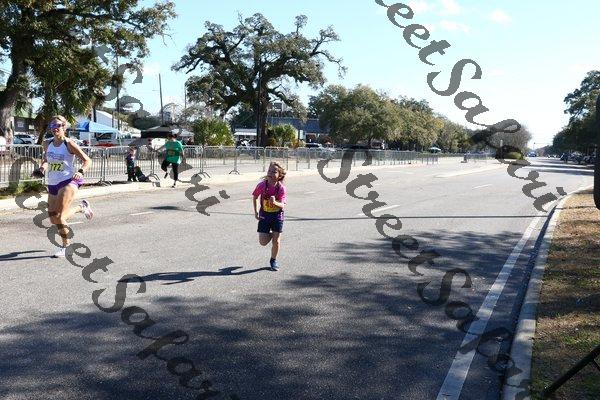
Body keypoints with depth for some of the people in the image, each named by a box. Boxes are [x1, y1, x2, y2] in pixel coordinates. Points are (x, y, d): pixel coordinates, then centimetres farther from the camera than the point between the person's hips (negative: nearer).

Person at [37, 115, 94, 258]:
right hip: (52, 184, 7)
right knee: (53, 219, 10)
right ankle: (81, 207, 33)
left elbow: (87, 161, -7)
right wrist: (42, 167, 1)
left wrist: (80, 172, -26)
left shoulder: (69, 144, -9)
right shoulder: (47, 144, 7)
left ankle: (64, 247, 5)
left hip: (68, 182, -7)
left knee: (59, 217, -16)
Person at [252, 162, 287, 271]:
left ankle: (273, 260, 25)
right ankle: (270, 234, 31)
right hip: (264, 215, 1)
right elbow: (254, 197, 4)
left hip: (277, 216, -1)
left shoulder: (281, 188, -17)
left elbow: (282, 205, -22)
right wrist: (256, 212, 1)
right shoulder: (262, 185, -14)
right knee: (263, 242, -5)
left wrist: (275, 202, -43)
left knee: (276, 241, 1)